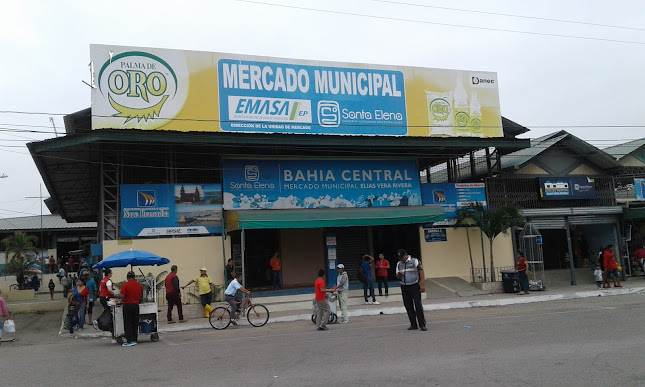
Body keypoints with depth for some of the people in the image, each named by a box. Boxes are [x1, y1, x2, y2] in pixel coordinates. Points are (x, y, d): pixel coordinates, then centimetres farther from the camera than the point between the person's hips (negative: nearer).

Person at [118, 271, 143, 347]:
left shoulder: (125, 285, -11)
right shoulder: (139, 285, 4)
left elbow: (122, 296, -16)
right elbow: (141, 294, 13)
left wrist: (119, 295, 6)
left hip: (127, 305, -4)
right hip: (136, 305, 4)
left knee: (128, 324, 1)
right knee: (135, 324, 10)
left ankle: (129, 341, -1)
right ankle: (134, 340, 14)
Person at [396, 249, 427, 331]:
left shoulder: (415, 261, -5)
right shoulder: (399, 264, 11)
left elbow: (421, 273, -9)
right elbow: (397, 276, 15)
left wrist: (422, 285, -17)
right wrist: (399, 275, -11)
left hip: (414, 287, -5)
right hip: (404, 288, 5)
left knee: (418, 305, -7)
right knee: (408, 306, 6)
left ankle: (422, 325, -3)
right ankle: (413, 325, 14)